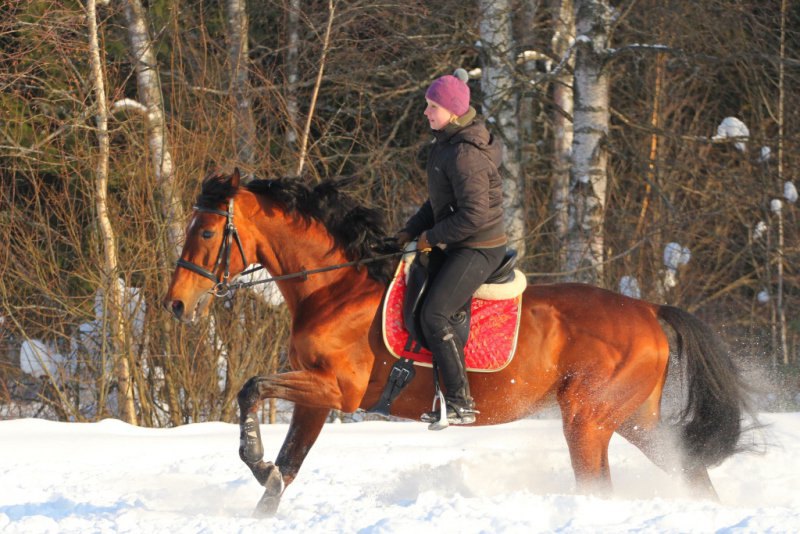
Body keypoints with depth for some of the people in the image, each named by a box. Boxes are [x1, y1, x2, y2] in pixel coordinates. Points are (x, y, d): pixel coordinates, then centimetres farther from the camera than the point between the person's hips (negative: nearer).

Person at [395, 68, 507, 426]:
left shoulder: (465, 155, -23)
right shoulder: (447, 144, 9)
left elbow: (474, 215, -27)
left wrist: (433, 236, -14)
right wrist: (412, 230, 9)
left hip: (478, 249, -11)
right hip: (460, 247, 11)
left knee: (434, 316, -20)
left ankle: (461, 404, -17)